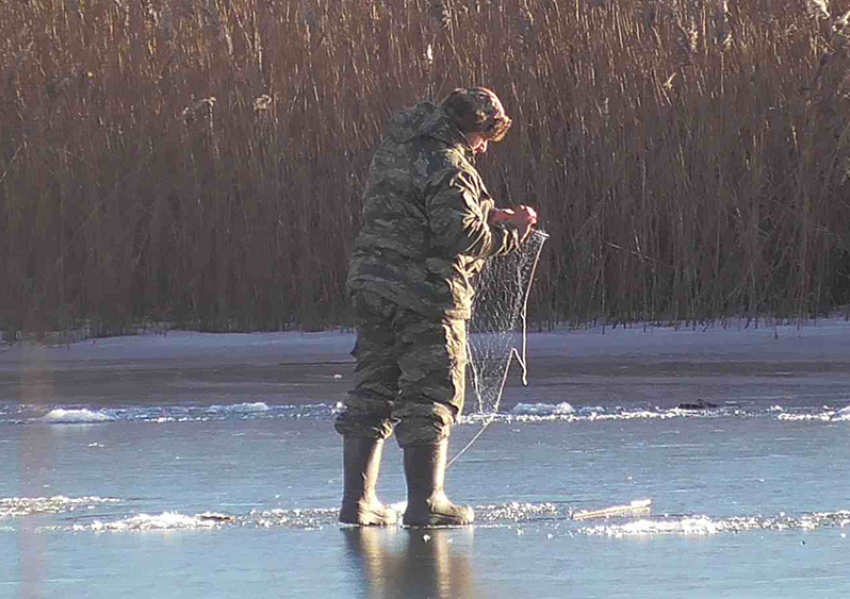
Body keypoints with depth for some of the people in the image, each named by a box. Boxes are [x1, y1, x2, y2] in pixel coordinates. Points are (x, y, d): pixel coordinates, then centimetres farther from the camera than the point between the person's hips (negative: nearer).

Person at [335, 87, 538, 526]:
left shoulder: (396, 147, 13)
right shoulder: (450, 167, -15)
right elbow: (461, 236, -21)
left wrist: (489, 215, 10)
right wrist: (510, 234, -7)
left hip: (372, 286, 8)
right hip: (426, 293, -8)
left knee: (371, 392, 12)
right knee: (431, 396, -1)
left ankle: (357, 499, 11)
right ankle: (425, 502, -3)